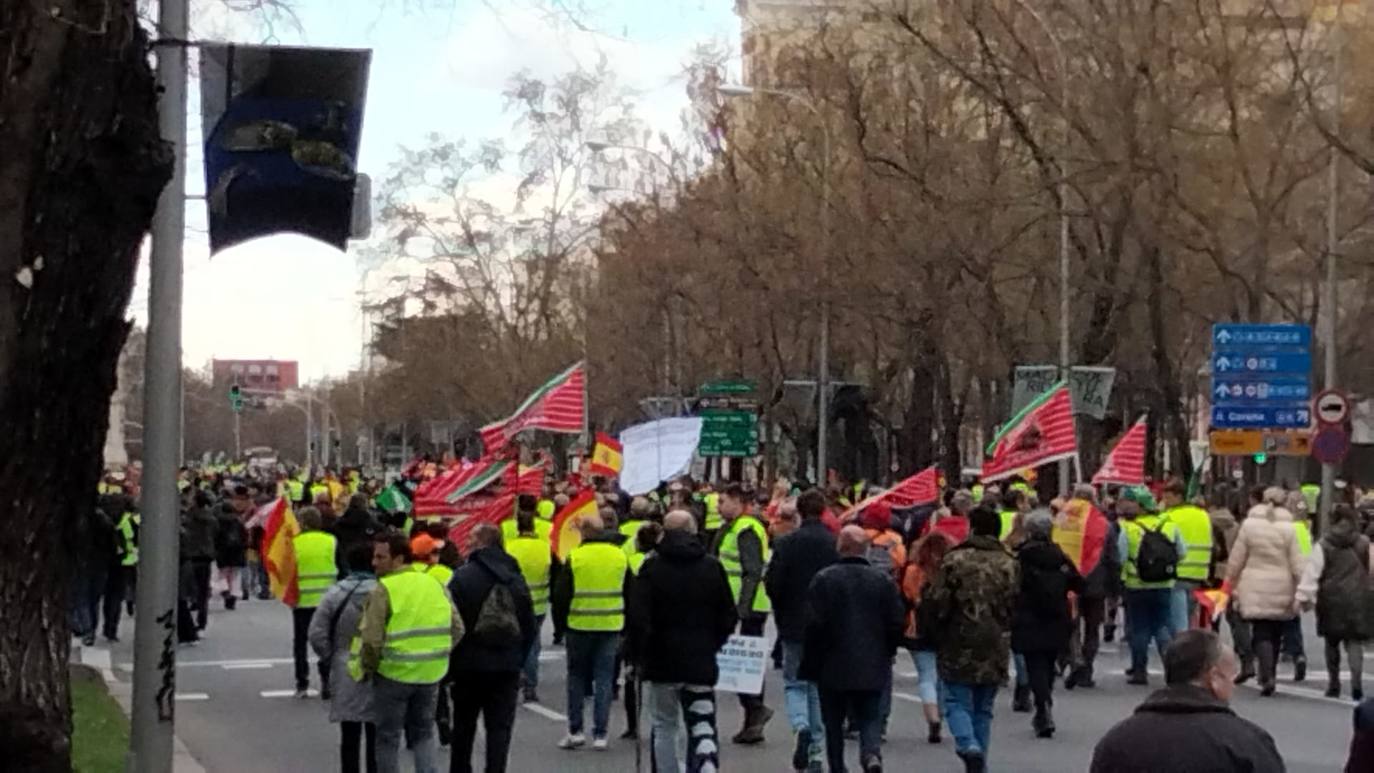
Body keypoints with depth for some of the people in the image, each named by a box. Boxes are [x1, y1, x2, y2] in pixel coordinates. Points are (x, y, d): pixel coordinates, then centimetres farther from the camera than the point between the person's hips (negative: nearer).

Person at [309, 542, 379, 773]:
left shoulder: (334, 593, -5)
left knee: (349, 737, 9)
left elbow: (317, 635, -5)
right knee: (375, 737, 8)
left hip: (345, 675, 2)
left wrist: (332, 658, 8)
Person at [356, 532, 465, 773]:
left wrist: (365, 669, -2)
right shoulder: (436, 585, 7)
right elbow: (457, 629, 9)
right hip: (431, 674, 5)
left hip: (393, 674, -5)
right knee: (423, 733, 19)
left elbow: (371, 639, -18)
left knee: (388, 737, 10)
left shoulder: (383, 590, -13)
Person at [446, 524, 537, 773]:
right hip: (507, 667, 2)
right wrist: (518, 661, 13)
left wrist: (449, 667, -4)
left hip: (470, 663, -2)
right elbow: (530, 627, 7)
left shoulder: (463, 576, -10)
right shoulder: (516, 578, 5)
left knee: (464, 726, 12)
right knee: (500, 727, 3)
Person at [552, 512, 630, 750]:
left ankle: (575, 731, 9)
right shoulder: (620, 556, 3)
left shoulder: (575, 557, -8)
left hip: (580, 625, -2)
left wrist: (560, 619, 11)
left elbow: (561, 594, -5)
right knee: (604, 677, 6)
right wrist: (625, 624, 19)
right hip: (611, 626, 2)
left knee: (577, 676, 11)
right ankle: (600, 734, 3)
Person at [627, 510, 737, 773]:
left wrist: (635, 653, 0)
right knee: (703, 725, 1)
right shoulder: (712, 566, 0)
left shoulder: (652, 567, -7)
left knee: (665, 727, 13)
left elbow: (637, 617, -12)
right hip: (701, 662, 1)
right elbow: (728, 616, 6)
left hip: (662, 662, -1)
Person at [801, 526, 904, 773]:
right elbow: (896, 624, 2)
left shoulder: (824, 579, -8)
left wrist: (810, 665, 0)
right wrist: (887, 655, 18)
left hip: (834, 668, -1)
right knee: (870, 719, 6)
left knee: (834, 722, 12)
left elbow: (814, 625, -9)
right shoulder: (884, 580, 0)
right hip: (873, 669, 1)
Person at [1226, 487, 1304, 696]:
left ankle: (1267, 676, -21)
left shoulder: (1249, 525, -2)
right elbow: (1297, 563, -4)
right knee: (1275, 634, 15)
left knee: (1261, 633, -2)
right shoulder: (1288, 529, -3)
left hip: (1255, 588, -1)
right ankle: (1268, 676, 23)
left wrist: (1232, 584, 12)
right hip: (1282, 589, 1)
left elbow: (1236, 559, 2)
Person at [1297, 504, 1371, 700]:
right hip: (1357, 601, 0)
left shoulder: (1323, 545, -3)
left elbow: (1312, 572, -8)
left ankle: (1333, 683, 17)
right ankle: (1356, 679, -18)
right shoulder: (1363, 544, 0)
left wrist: (1305, 596, -5)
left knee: (1332, 642, 13)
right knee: (1354, 641, 1)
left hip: (1331, 600, 0)